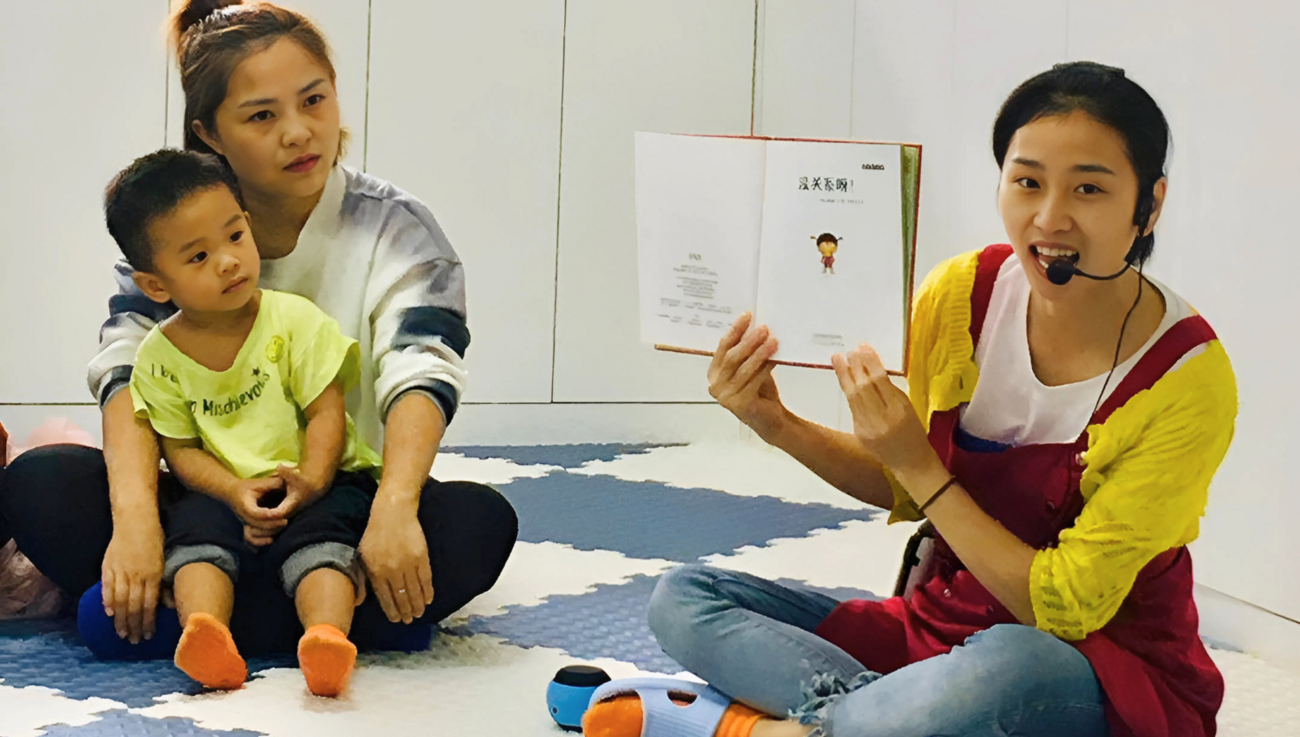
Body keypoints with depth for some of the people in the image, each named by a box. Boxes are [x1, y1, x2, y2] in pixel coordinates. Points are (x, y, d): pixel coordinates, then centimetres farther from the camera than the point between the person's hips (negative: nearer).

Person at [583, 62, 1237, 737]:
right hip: (945, 624, 5)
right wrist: (780, 428, -10)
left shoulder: (1188, 379, -19)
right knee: (682, 596, -8)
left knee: (1010, 666, -41)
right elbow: (904, 491, 7)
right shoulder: (960, 295, -6)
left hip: (1109, 678, -5)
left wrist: (919, 466, -21)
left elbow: (1064, 608, -18)